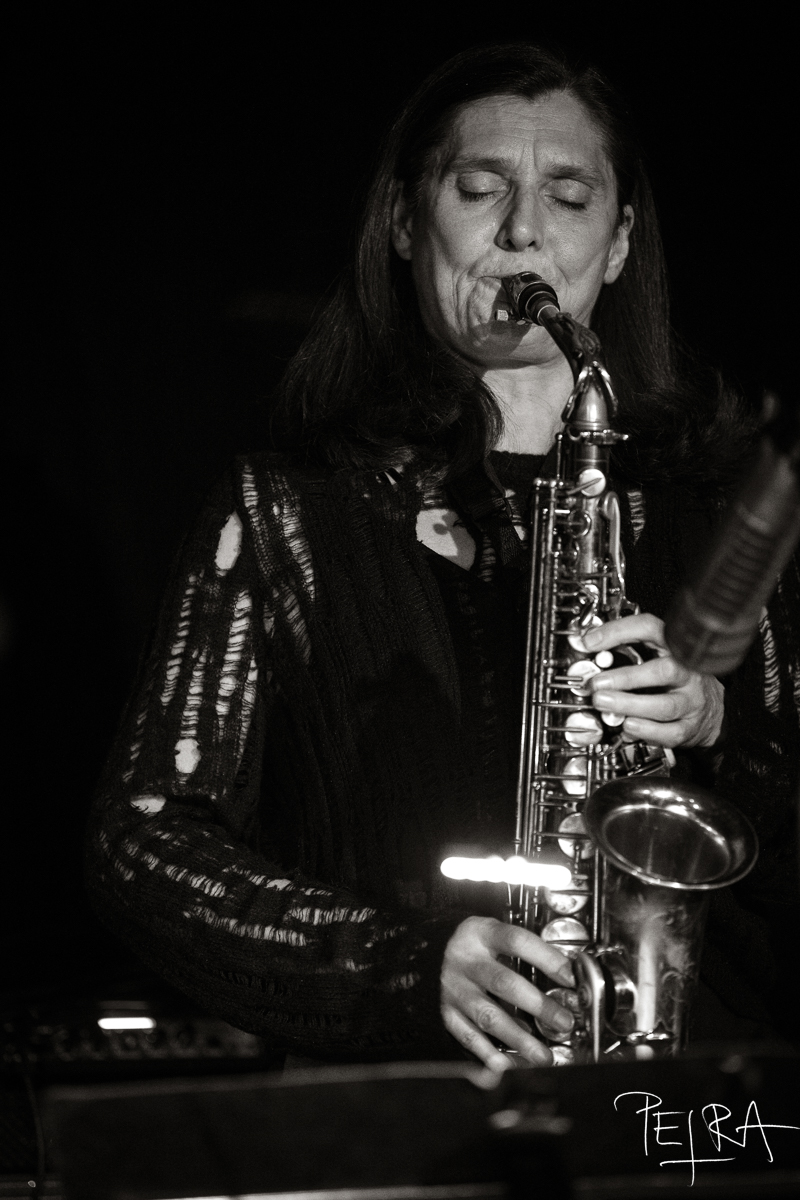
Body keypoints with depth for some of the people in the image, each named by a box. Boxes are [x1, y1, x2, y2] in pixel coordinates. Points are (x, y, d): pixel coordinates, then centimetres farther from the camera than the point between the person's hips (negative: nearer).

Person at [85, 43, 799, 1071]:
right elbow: (143, 840, 0)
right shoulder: (286, 512, 7)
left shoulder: (716, 493, 13)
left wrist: (717, 724, -10)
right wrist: (409, 963, -13)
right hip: (375, 1096, -2)